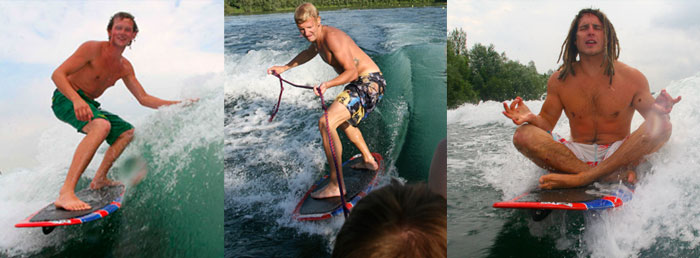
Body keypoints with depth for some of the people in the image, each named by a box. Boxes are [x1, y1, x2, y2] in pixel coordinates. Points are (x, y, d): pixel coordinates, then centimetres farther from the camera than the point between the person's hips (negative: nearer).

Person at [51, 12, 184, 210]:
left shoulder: (124, 68, 9)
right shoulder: (93, 48, -15)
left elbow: (143, 99, 10)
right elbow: (57, 74, -21)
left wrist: (178, 105, 0)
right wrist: (77, 100, -39)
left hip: (87, 104, 9)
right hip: (66, 98, -9)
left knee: (127, 132, 13)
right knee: (101, 125, -36)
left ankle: (99, 179, 18)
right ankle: (65, 193, -45)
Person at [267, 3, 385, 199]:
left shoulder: (331, 37, -21)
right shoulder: (317, 37, 10)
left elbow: (351, 71, -24)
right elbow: (310, 52, 35)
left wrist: (328, 85, -38)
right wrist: (285, 68, 35)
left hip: (369, 82, -11)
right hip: (360, 82, 11)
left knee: (326, 123, -22)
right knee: (343, 119, 32)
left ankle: (336, 185, -21)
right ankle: (369, 161, 44)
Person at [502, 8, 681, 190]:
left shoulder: (632, 78, 1)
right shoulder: (559, 80, 4)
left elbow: (653, 120, 2)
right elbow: (547, 124, 6)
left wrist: (659, 111, -22)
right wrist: (531, 118, -18)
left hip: (618, 154, -1)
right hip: (577, 154, 1)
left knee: (662, 125, -27)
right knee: (523, 135, -23)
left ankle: (581, 178, -32)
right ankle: (617, 176, -27)